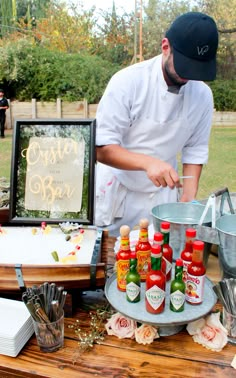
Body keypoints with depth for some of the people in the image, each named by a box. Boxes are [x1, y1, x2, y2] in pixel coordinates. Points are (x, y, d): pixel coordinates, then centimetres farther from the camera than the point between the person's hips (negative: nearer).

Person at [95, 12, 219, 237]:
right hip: (116, 191, -3)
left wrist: (189, 197, -9)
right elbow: (102, 148, -21)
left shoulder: (203, 95, -7)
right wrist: (148, 162, -36)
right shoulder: (127, 82, -19)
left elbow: (195, 150, 2)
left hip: (162, 196, 3)